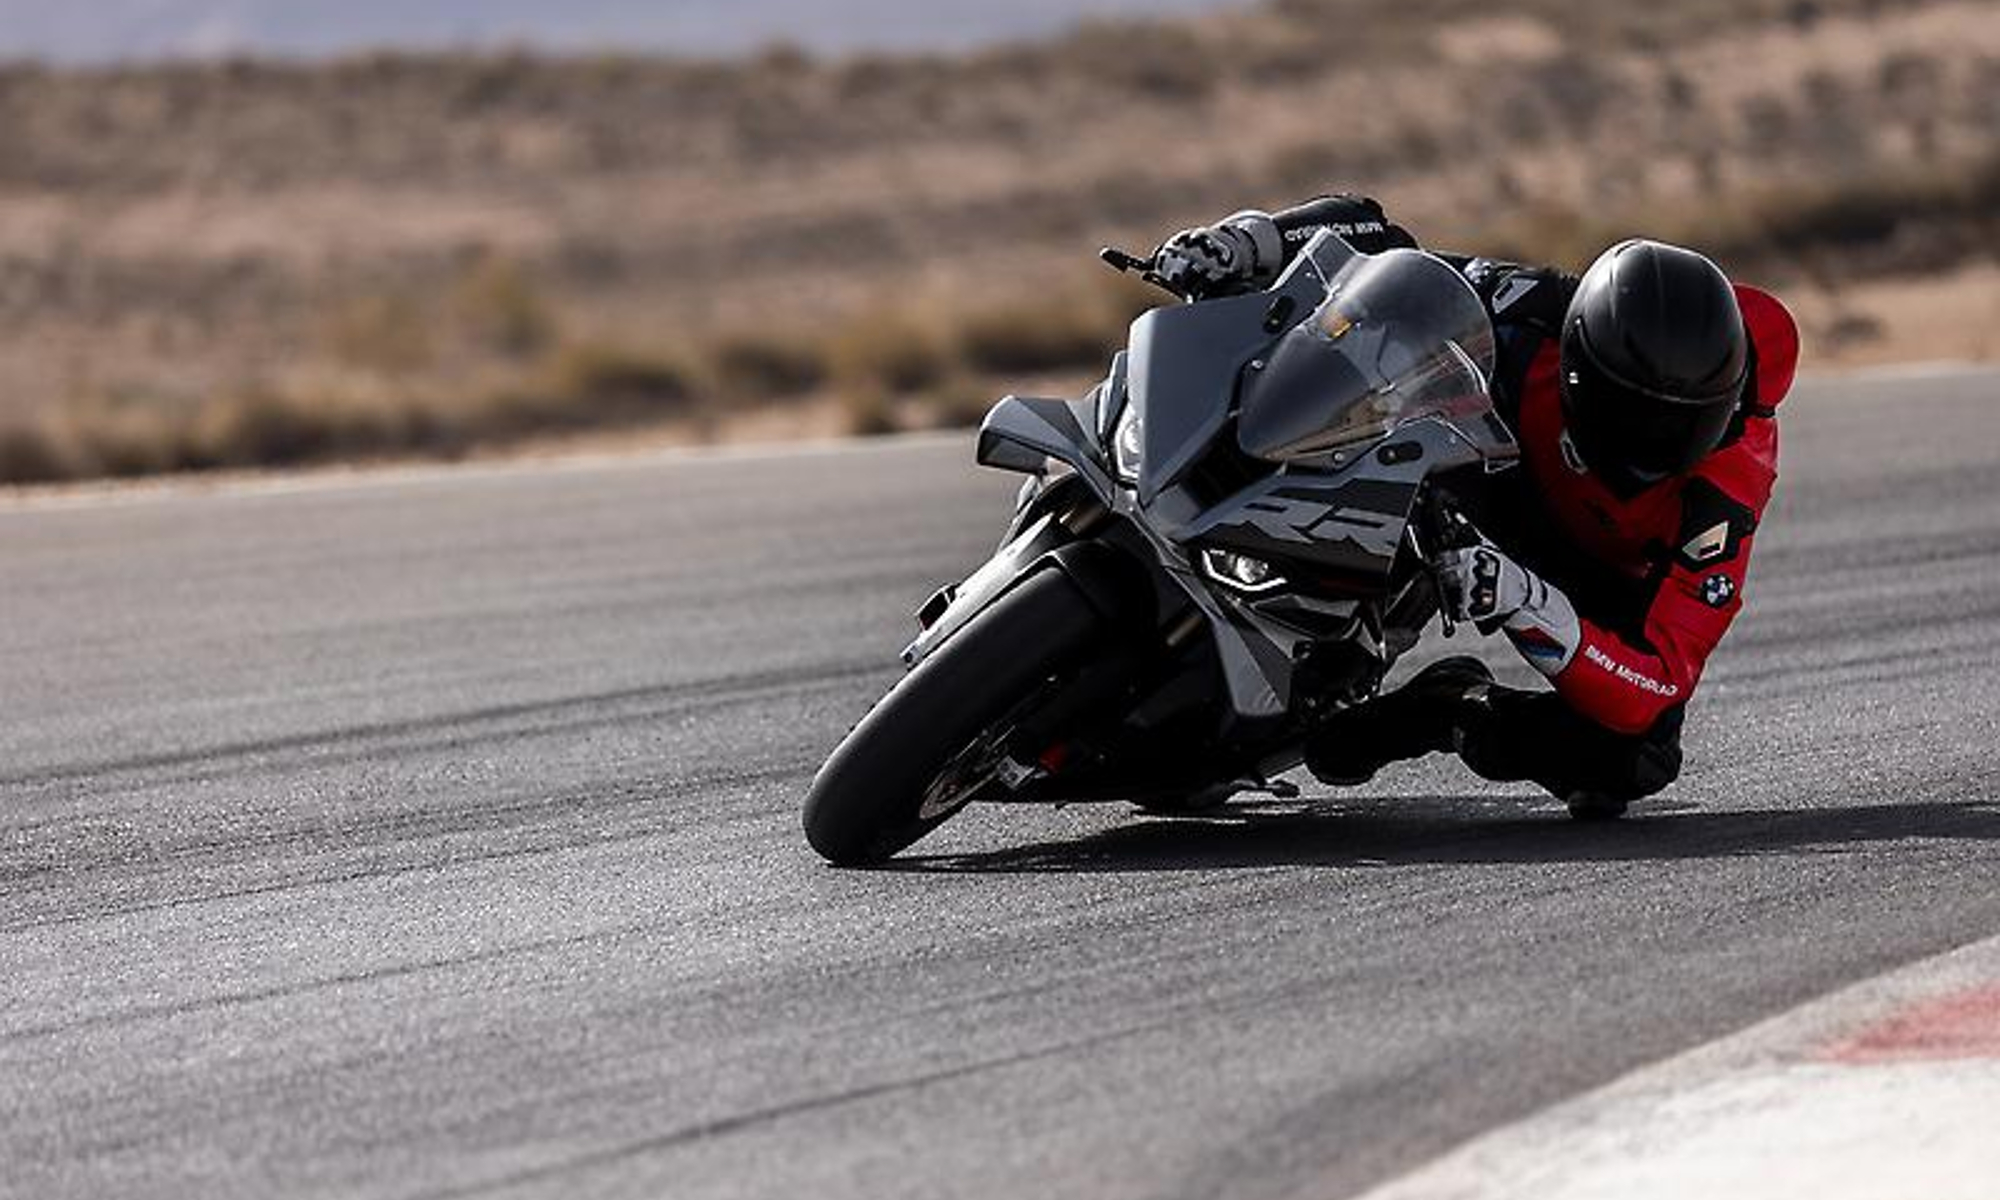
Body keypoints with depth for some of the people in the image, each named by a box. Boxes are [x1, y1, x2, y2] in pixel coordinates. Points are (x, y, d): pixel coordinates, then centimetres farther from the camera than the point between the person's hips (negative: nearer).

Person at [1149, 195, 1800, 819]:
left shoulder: (1726, 491, -39)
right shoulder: (1541, 316, -34)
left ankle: (1455, 705, -6)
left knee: (1632, 762, -30)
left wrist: (1525, 603, -57)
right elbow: (1367, 237, -22)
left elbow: (1657, 689, -42)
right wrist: (1245, 239, -40)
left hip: (1618, 579, -2)